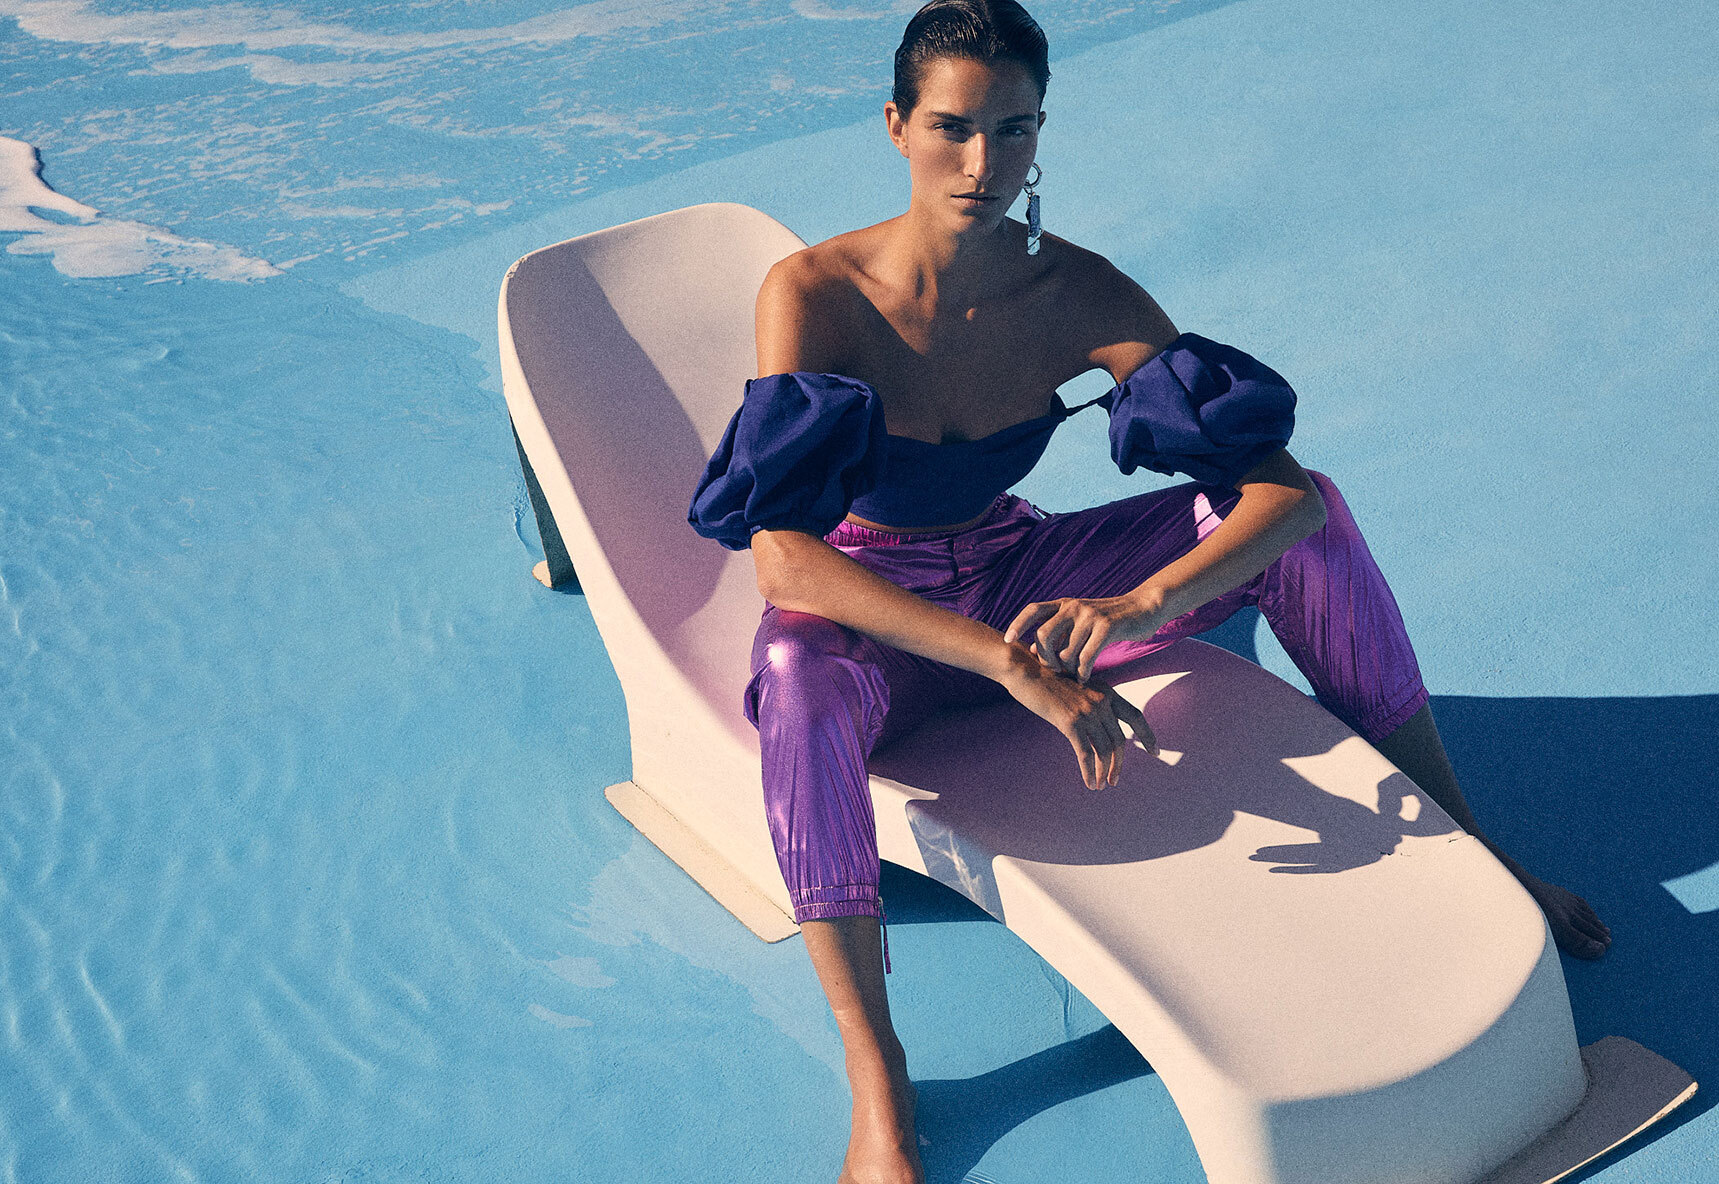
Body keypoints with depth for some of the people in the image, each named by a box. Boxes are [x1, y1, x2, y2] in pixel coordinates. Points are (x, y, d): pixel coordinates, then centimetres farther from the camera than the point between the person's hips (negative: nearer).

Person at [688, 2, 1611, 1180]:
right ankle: (877, 1085, -28)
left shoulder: (1077, 294, -16)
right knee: (798, 680, -41)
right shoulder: (814, 293, -24)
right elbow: (782, 555, -34)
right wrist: (1012, 666, -43)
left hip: (1017, 583, 3)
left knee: (1311, 516, -14)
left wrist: (1137, 604, -40)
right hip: (868, 624, -3)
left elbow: (1283, 486, -21)